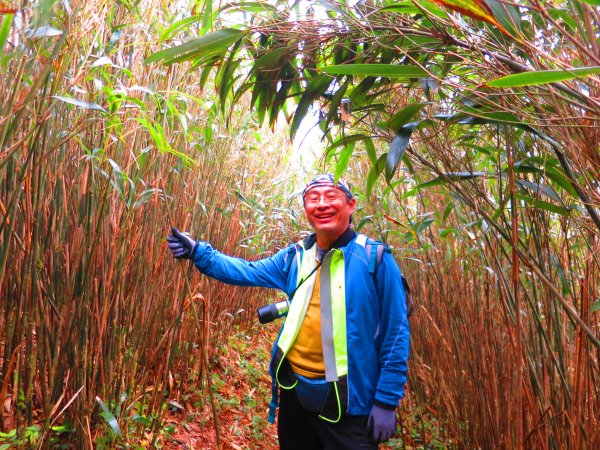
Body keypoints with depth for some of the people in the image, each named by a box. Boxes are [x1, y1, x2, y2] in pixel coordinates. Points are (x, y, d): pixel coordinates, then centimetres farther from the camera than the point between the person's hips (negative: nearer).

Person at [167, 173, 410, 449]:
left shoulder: (374, 258, -11)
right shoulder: (295, 257, 2)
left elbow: (396, 332, -10)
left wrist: (387, 400, -12)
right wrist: (197, 252, -7)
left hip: (347, 400, -5)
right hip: (295, 390, 5)